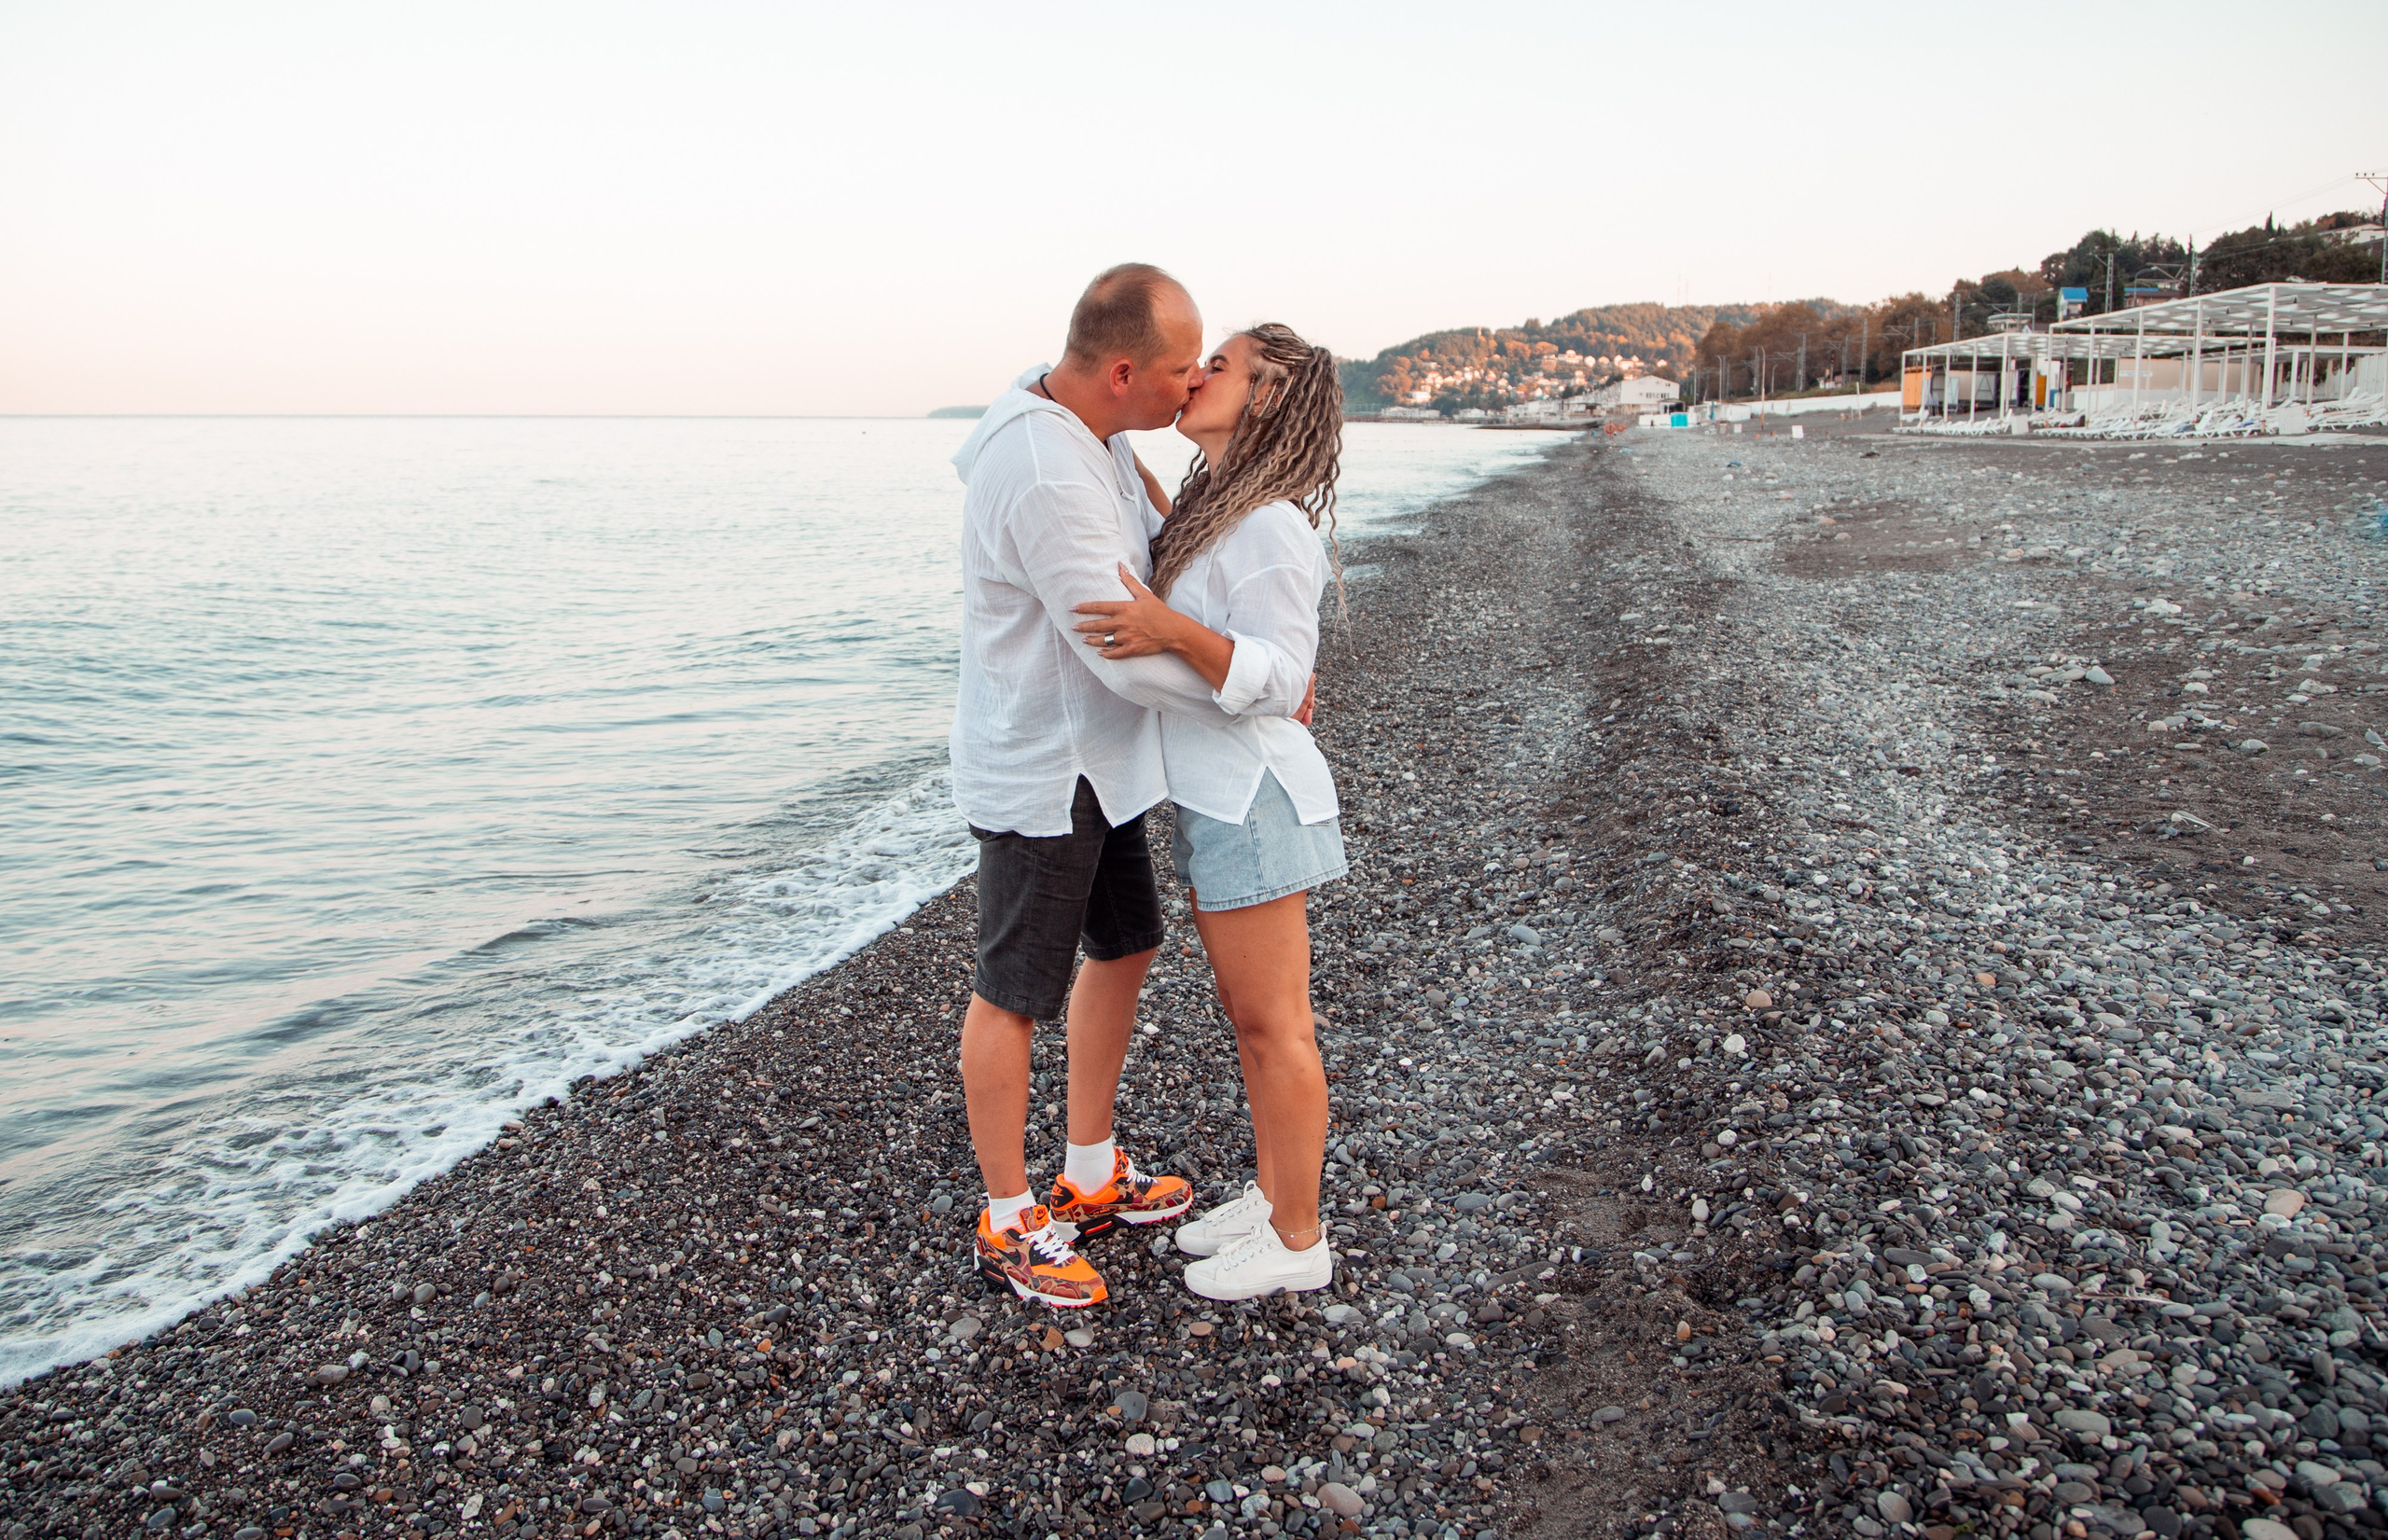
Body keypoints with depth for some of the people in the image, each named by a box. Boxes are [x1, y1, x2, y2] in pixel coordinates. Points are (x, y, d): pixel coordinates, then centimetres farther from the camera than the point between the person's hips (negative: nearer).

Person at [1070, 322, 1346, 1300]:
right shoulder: (1215, 511, 10)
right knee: (1250, 1019, 18)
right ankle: (1272, 1195, 33)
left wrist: (1173, 632, -37)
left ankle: (1297, 1240, 16)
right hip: (1212, 796, 10)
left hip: (1252, 799, -10)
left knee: (1274, 1030, 2)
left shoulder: (1271, 528, -19)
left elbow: (1277, 681, -22)